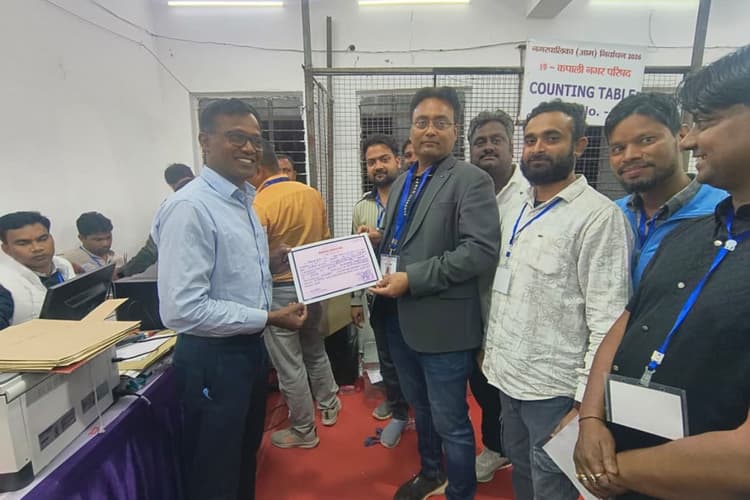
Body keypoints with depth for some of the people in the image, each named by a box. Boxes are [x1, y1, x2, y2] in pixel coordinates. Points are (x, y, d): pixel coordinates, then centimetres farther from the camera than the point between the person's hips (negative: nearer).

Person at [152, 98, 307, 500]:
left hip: (250, 347, 9)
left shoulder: (245, 200, 6)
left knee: (245, 458, 28)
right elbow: (181, 309, -28)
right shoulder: (189, 208, -23)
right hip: (212, 358, -8)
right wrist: (268, 318, -22)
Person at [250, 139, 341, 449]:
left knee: (289, 366, 9)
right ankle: (329, 406, 43)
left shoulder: (260, 205, -19)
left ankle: (303, 431, 25)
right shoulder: (312, 194, 1)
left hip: (279, 292, -7)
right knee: (315, 350, 25)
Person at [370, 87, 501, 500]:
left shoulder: (471, 180, -10)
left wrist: (412, 279, -22)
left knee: (450, 422, 9)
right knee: (421, 409, 26)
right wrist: (374, 258, -1)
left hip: (441, 322, -7)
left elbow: (482, 250, -21)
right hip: (398, 318, 8)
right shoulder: (402, 182, 14)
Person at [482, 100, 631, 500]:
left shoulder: (599, 216, -15)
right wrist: (490, 348, 13)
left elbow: (608, 319, -18)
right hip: (507, 375, 7)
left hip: (554, 387, -7)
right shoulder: (515, 211, 9)